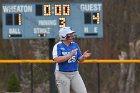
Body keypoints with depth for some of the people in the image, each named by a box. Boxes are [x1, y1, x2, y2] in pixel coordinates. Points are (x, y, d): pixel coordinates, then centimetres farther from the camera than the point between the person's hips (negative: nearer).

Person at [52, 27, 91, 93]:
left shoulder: (75, 45, 9)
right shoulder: (58, 46, -7)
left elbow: (79, 59, 11)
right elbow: (56, 60, -21)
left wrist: (83, 56, -12)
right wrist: (70, 55, -24)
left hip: (75, 74, 5)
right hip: (62, 74, -5)